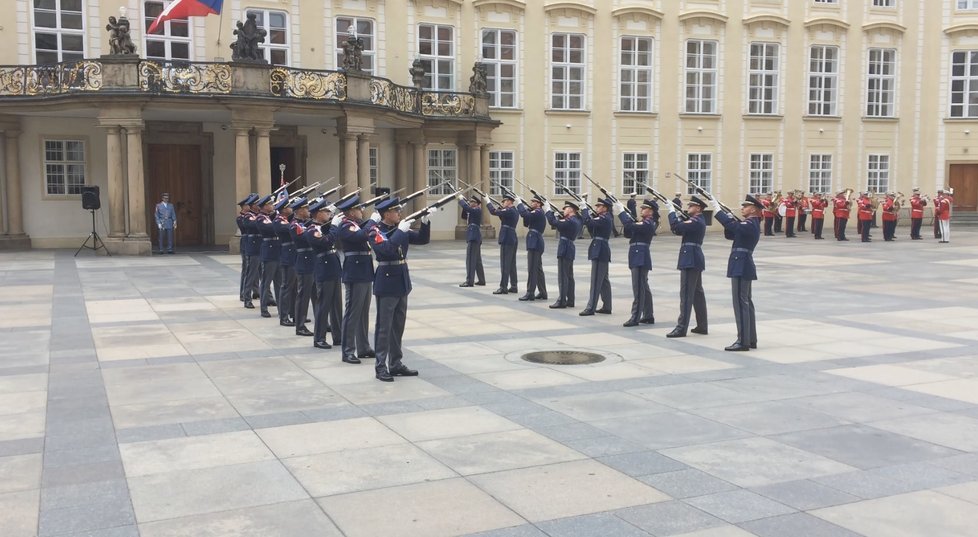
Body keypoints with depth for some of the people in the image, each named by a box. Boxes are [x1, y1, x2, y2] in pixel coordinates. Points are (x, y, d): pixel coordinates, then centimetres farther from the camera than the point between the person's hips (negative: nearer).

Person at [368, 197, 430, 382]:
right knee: (384, 327, -1)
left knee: (398, 326, 13)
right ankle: (381, 367, 5)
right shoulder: (376, 232, -11)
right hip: (386, 284, -7)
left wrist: (425, 222, -6)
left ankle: (396, 364, 21)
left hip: (402, 283, 7)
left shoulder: (401, 229, 9)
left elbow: (423, 239, 8)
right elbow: (387, 248, -28)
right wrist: (400, 231, -25)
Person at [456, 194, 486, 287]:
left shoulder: (477, 210, -11)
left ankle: (469, 281, -13)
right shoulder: (473, 211, 18)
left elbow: (465, 207, -24)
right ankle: (481, 280, 18)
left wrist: (461, 198, -7)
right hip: (475, 237, 10)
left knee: (470, 259, -11)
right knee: (477, 260, 13)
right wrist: (464, 200, 11)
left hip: (473, 237, -10)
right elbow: (464, 216, 20)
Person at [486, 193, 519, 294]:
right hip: (513, 239, 10)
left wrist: (488, 202, -5)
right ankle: (513, 286, 16)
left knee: (504, 264, -7)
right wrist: (499, 208, 9)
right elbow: (501, 213, 23)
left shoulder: (509, 211, -15)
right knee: (512, 264, 12)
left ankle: (503, 287, -7)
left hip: (506, 239, -10)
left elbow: (493, 212, -18)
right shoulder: (514, 211, 14)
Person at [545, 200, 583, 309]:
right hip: (570, 249, 10)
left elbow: (553, 222, -21)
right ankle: (570, 301, 18)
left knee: (562, 276, -7)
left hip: (564, 249, -10)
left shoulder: (570, 221, -18)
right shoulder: (577, 221, 11)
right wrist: (560, 216, 6)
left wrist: (549, 211, -9)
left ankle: (561, 301, -6)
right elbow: (562, 224, 20)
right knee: (569, 276, 13)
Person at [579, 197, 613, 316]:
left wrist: (585, 208, -14)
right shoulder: (603, 218, 14)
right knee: (603, 280, 13)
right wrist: (592, 214, 2)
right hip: (601, 252, 10)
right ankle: (606, 306, 19)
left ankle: (591, 308, -7)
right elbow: (592, 230, 14)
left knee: (596, 280, -8)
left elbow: (588, 222, -27)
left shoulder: (604, 219, -16)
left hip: (600, 251, -10)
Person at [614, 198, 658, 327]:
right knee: (644, 288, 13)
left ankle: (635, 318, -9)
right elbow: (628, 233, 16)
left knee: (638, 288, -9)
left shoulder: (648, 224, -12)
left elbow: (630, 227, -24)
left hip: (640, 258, -10)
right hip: (639, 258, 10)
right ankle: (648, 316, 20)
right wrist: (626, 216, 2)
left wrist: (621, 212, -15)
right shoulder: (644, 223, 18)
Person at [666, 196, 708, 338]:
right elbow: (681, 230, 17)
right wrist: (676, 214, 5)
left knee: (686, 293, -10)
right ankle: (702, 326, 19)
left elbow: (676, 227, -24)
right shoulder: (697, 221, 15)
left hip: (690, 260, -11)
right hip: (695, 260, 11)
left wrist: (671, 211, -14)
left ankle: (681, 327, -10)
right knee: (698, 293, 13)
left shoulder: (696, 222, -15)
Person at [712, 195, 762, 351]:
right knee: (746, 302, 13)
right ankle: (751, 340, 19)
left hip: (741, 267, -10)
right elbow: (729, 234, 17)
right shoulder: (750, 224, 15)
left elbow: (732, 226, -28)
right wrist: (731, 219, 1)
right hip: (744, 267, 10)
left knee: (740, 303, -8)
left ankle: (743, 341, -6)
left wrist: (717, 209, -22)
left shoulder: (750, 225, -15)